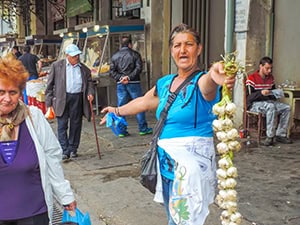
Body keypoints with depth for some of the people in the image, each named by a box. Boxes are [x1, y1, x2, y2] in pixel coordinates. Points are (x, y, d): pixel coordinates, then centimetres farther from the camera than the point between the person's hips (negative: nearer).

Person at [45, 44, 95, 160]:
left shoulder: (84, 68, 11)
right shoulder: (57, 66, 4)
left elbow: (89, 81, 17)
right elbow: (50, 84, 4)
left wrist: (90, 93, -4)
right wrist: (49, 101, -1)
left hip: (77, 98, 2)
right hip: (61, 98, -2)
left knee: (76, 125, 7)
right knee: (62, 125, -3)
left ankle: (72, 149, 18)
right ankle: (64, 150, 2)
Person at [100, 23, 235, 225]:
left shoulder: (200, 82, -13)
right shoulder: (165, 83, 9)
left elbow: (207, 85, -38)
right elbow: (143, 102, 27)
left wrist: (214, 75, -63)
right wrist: (117, 111, 42)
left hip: (192, 162, -7)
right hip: (166, 160, 7)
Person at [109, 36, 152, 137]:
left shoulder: (115, 56, 9)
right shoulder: (135, 54, -2)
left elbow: (112, 71, 3)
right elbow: (139, 68, -13)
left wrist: (120, 78, -6)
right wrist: (129, 77, -15)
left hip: (120, 84, 3)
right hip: (133, 83, -3)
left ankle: (122, 130, 8)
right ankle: (143, 129, 10)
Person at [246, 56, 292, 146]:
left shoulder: (271, 78, 13)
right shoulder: (252, 78, -9)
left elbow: (273, 91, 27)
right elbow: (248, 97, -15)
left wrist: (276, 93, 2)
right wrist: (261, 93, -29)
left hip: (269, 101, 7)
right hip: (254, 104, -7)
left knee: (287, 108, -12)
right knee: (271, 107, -36)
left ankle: (280, 135, -9)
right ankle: (270, 136, -32)